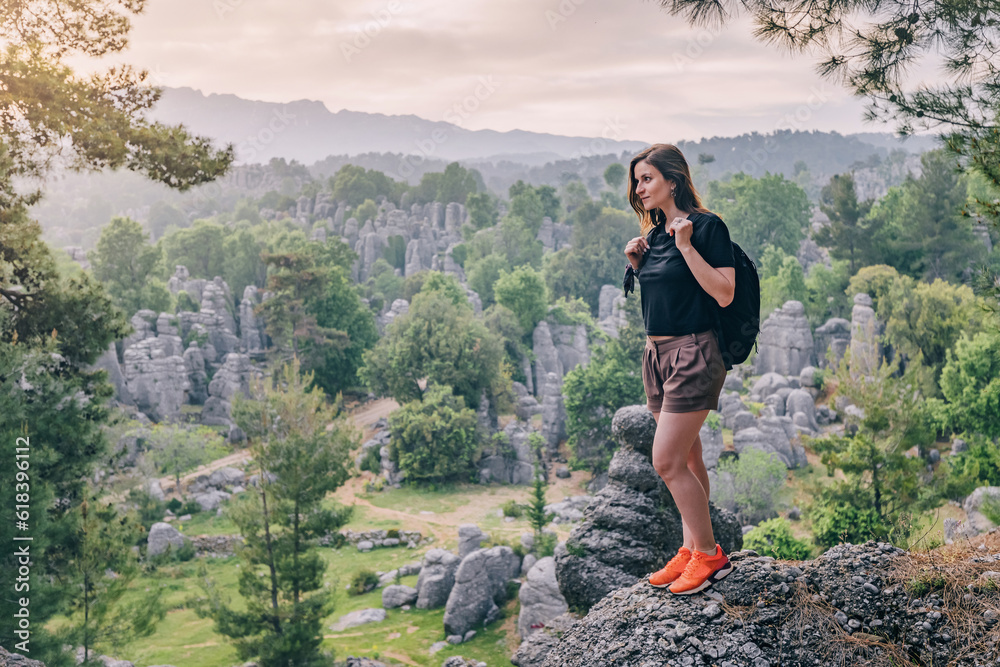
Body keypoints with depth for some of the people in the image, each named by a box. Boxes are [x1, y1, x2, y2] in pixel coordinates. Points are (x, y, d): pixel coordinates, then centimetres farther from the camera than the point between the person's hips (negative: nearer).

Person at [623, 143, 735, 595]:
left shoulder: (707, 226, -11)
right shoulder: (654, 233, 13)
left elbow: (724, 294, -18)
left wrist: (686, 246, -20)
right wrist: (636, 264, 5)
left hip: (693, 353, -8)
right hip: (657, 352, 8)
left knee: (668, 462, -9)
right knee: (686, 460, 13)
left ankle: (709, 555, 5)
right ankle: (692, 550, 22)